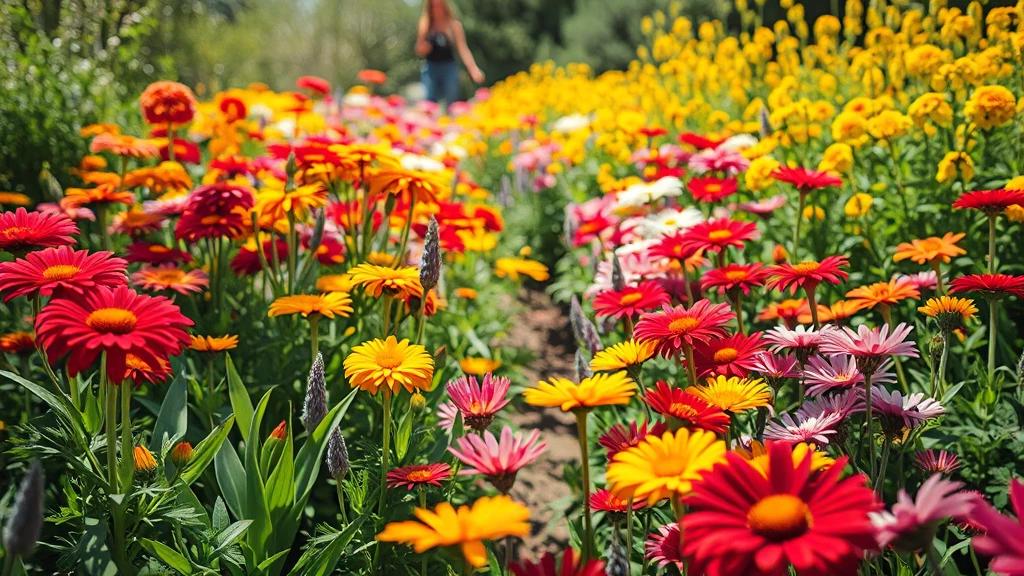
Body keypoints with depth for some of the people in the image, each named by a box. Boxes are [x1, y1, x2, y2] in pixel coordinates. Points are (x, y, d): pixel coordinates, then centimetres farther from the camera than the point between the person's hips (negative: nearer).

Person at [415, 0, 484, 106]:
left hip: (449, 69, -1)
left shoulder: (454, 25, -1)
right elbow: (419, 52, 10)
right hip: (430, 69, 1)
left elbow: (463, 49, -7)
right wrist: (424, 49, -13)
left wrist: (473, 69, -21)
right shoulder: (425, 24, 5)